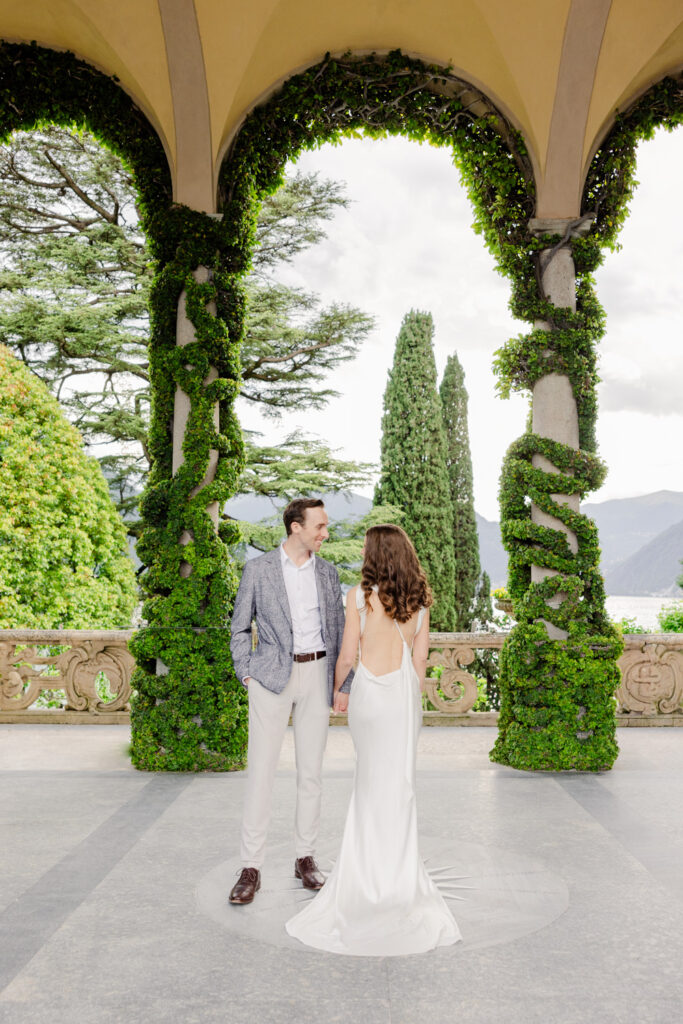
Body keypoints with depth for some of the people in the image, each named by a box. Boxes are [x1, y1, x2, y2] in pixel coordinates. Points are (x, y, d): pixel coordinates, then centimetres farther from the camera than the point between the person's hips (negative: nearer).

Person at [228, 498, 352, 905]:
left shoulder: (328, 572, 8)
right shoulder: (258, 569, -1)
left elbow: (338, 629, 12)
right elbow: (241, 627, 6)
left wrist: (345, 683, 8)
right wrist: (246, 673, -3)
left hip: (317, 675, 3)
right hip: (272, 676, -3)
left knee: (311, 771, 8)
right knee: (261, 770, -3)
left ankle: (306, 858, 21)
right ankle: (251, 868, 6)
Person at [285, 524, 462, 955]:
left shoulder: (360, 595, -9)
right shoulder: (419, 598, 2)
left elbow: (347, 654, -4)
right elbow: (421, 657, 6)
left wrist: (337, 691, 13)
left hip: (371, 690, -3)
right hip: (406, 690, 3)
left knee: (374, 779, 10)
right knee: (399, 778, 13)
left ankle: (383, 875, 21)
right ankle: (398, 868, 24)